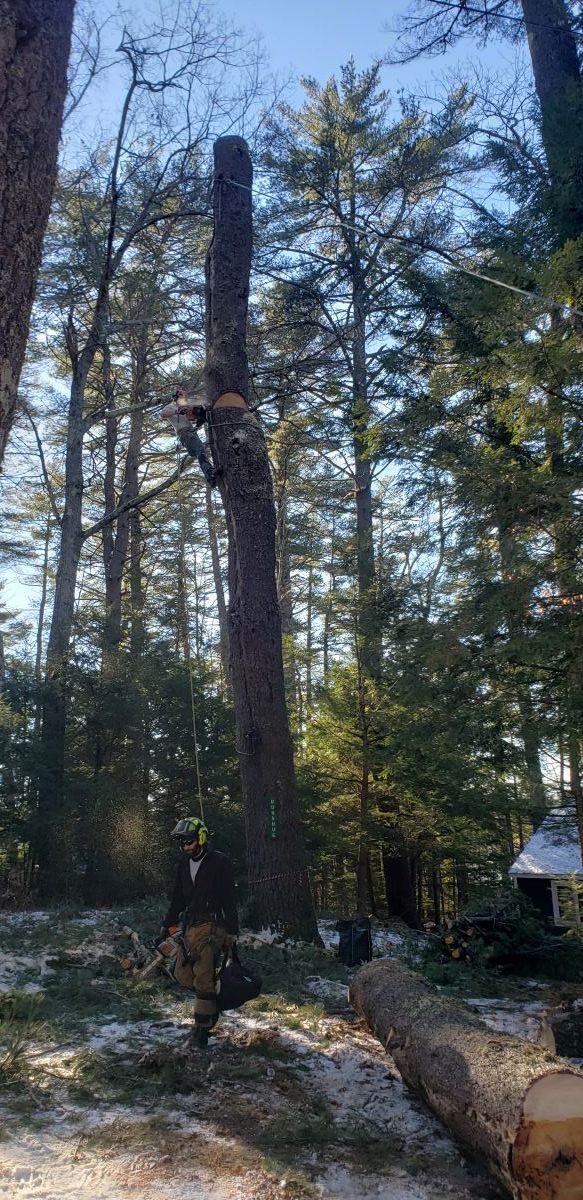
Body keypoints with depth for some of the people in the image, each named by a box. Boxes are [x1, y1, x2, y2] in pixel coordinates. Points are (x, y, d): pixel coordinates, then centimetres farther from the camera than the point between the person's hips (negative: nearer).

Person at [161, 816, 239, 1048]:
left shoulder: (219, 862, -8)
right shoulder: (183, 863, 11)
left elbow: (229, 899, -9)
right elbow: (177, 898, 18)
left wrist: (232, 931, -12)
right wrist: (167, 925, 14)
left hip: (211, 926, -7)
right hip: (190, 926, 7)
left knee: (203, 979, -10)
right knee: (182, 973, 4)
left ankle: (202, 1028, 0)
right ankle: (212, 996, 26)